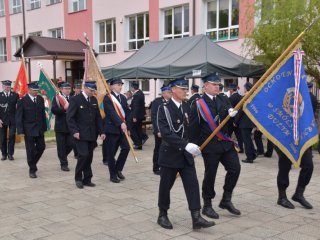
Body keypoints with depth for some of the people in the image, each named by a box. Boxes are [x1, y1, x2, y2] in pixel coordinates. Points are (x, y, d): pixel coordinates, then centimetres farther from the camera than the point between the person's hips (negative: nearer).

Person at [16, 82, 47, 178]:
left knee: (41, 147, 7)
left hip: (39, 129, 4)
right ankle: (32, 170, 14)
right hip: (29, 130, -4)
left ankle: (33, 162, 32)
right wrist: (21, 131, -13)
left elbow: (43, 114, 9)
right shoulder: (22, 101, -8)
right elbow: (18, 117, -7)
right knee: (30, 150, 1)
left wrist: (44, 127, 5)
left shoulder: (40, 99, 6)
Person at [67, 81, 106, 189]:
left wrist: (101, 131, 7)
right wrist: (74, 131, -17)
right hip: (80, 134, -5)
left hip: (92, 134, 6)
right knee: (83, 155, -13)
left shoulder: (94, 100, 12)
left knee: (89, 157, 6)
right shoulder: (75, 99, -6)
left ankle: (87, 179, 15)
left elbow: (98, 117, 15)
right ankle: (78, 178, 5)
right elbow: (70, 117, -9)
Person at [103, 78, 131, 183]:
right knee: (111, 153, 1)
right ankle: (113, 175, 14)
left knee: (126, 147, -4)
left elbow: (127, 112, 10)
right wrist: (120, 123, -29)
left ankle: (118, 169, 15)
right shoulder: (107, 98, -8)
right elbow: (111, 112, -20)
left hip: (122, 128, 6)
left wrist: (128, 126, 1)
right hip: (112, 128, -6)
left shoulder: (123, 97, 13)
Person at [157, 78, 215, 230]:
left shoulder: (186, 107, 8)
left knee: (192, 184, -2)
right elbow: (166, 133, -24)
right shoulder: (164, 109, -12)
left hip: (185, 154, 5)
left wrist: (190, 147, 11)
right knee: (166, 186, 6)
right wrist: (186, 145, -33)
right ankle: (162, 215, 23)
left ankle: (196, 218, -1)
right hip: (169, 154, -5)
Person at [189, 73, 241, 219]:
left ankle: (226, 200, 17)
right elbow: (194, 127, -7)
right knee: (210, 174, 3)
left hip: (226, 143, 5)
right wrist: (194, 146, -9)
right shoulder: (199, 104, -7)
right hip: (210, 145, -5)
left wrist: (231, 112, -25)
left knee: (235, 168, -1)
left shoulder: (223, 99, 10)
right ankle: (207, 206, 20)